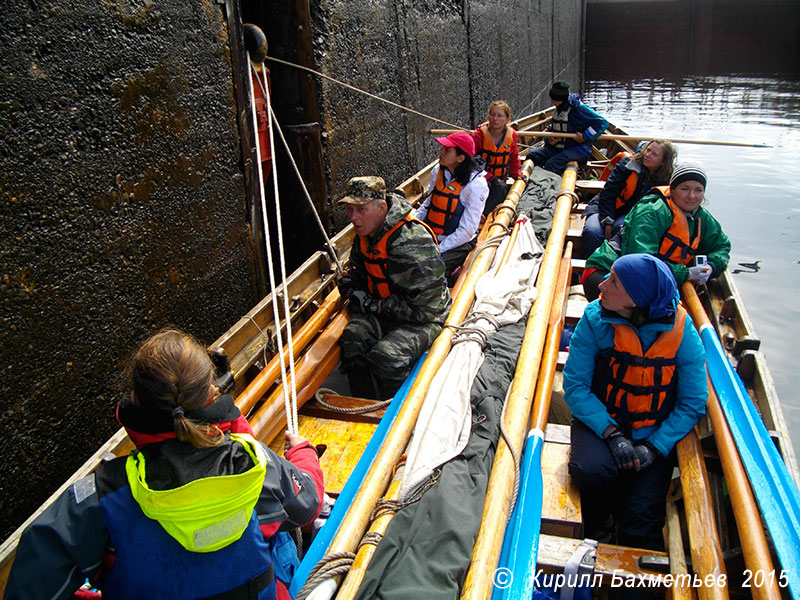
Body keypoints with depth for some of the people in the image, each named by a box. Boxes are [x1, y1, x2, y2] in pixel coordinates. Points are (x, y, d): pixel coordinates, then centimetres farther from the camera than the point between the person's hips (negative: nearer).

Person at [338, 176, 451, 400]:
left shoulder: (413, 241, -26)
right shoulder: (364, 236, 2)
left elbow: (425, 308, -24)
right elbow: (357, 272, 24)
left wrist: (375, 306, -18)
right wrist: (353, 291, 0)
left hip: (423, 319, -7)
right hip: (381, 310, 7)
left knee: (386, 356, -31)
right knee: (353, 339, -22)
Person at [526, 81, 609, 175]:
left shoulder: (578, 108, -13)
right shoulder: (558, 109, 10)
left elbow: (602, 123, -14)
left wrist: (584, 137, -19)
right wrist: (549, 138, 3)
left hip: (578, 149, -8)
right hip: (557, 147, 8)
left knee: (551, 164, -31)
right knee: (532, 155, -11)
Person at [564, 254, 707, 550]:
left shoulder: (681, 332, -13)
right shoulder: (595, 319, -13)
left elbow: (693, 404, -7)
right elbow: (575, 384, -11)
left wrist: (654, 448, -17)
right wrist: (612, 434, -20)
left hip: (654, 433, 0)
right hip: (600, 422, 0)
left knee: (641, 513, -15)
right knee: (593, 470, -29)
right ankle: (593, 532, 3)